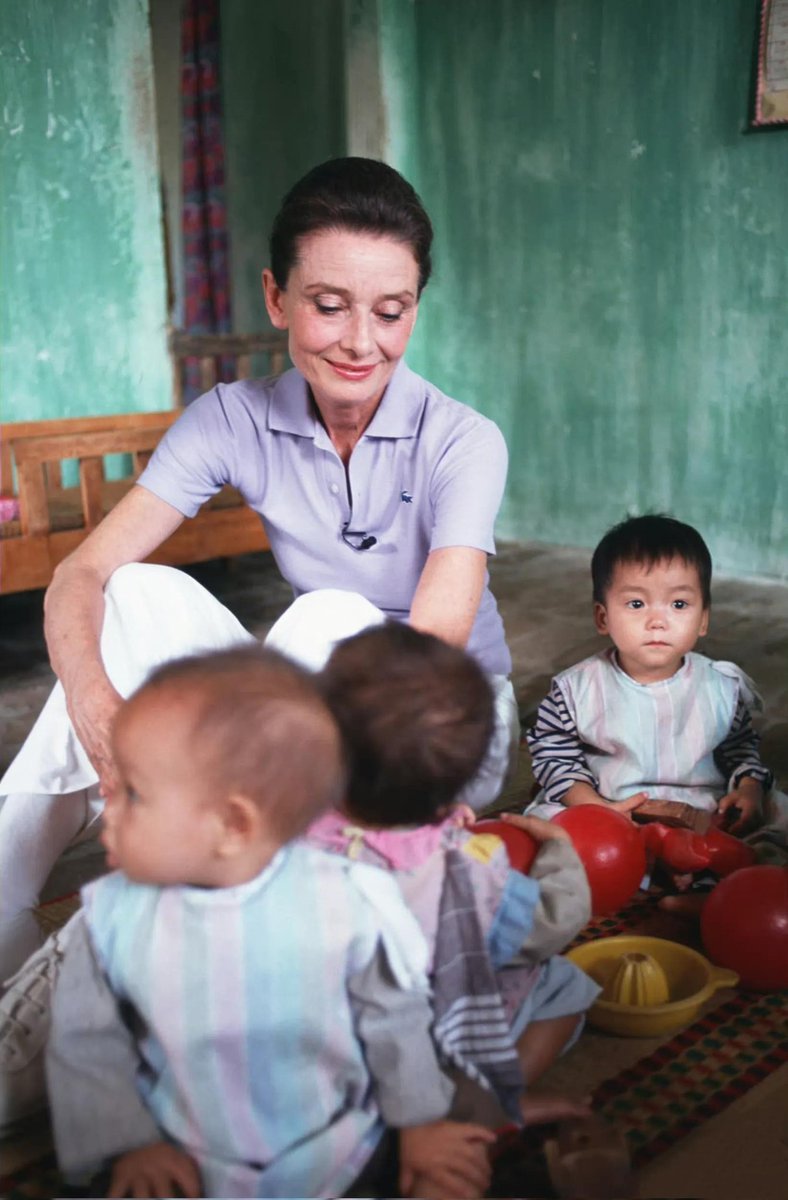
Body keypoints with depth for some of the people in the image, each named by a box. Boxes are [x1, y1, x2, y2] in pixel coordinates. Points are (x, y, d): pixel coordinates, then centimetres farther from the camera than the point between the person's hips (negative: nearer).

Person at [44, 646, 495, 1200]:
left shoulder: (345, 903, -19)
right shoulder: (113, 915, -14)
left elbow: (396, 1018, -4)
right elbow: (86, 1043, 0)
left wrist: (419, 1125, 6)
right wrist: (130, 1145, -5)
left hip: (343, 1151, -1)